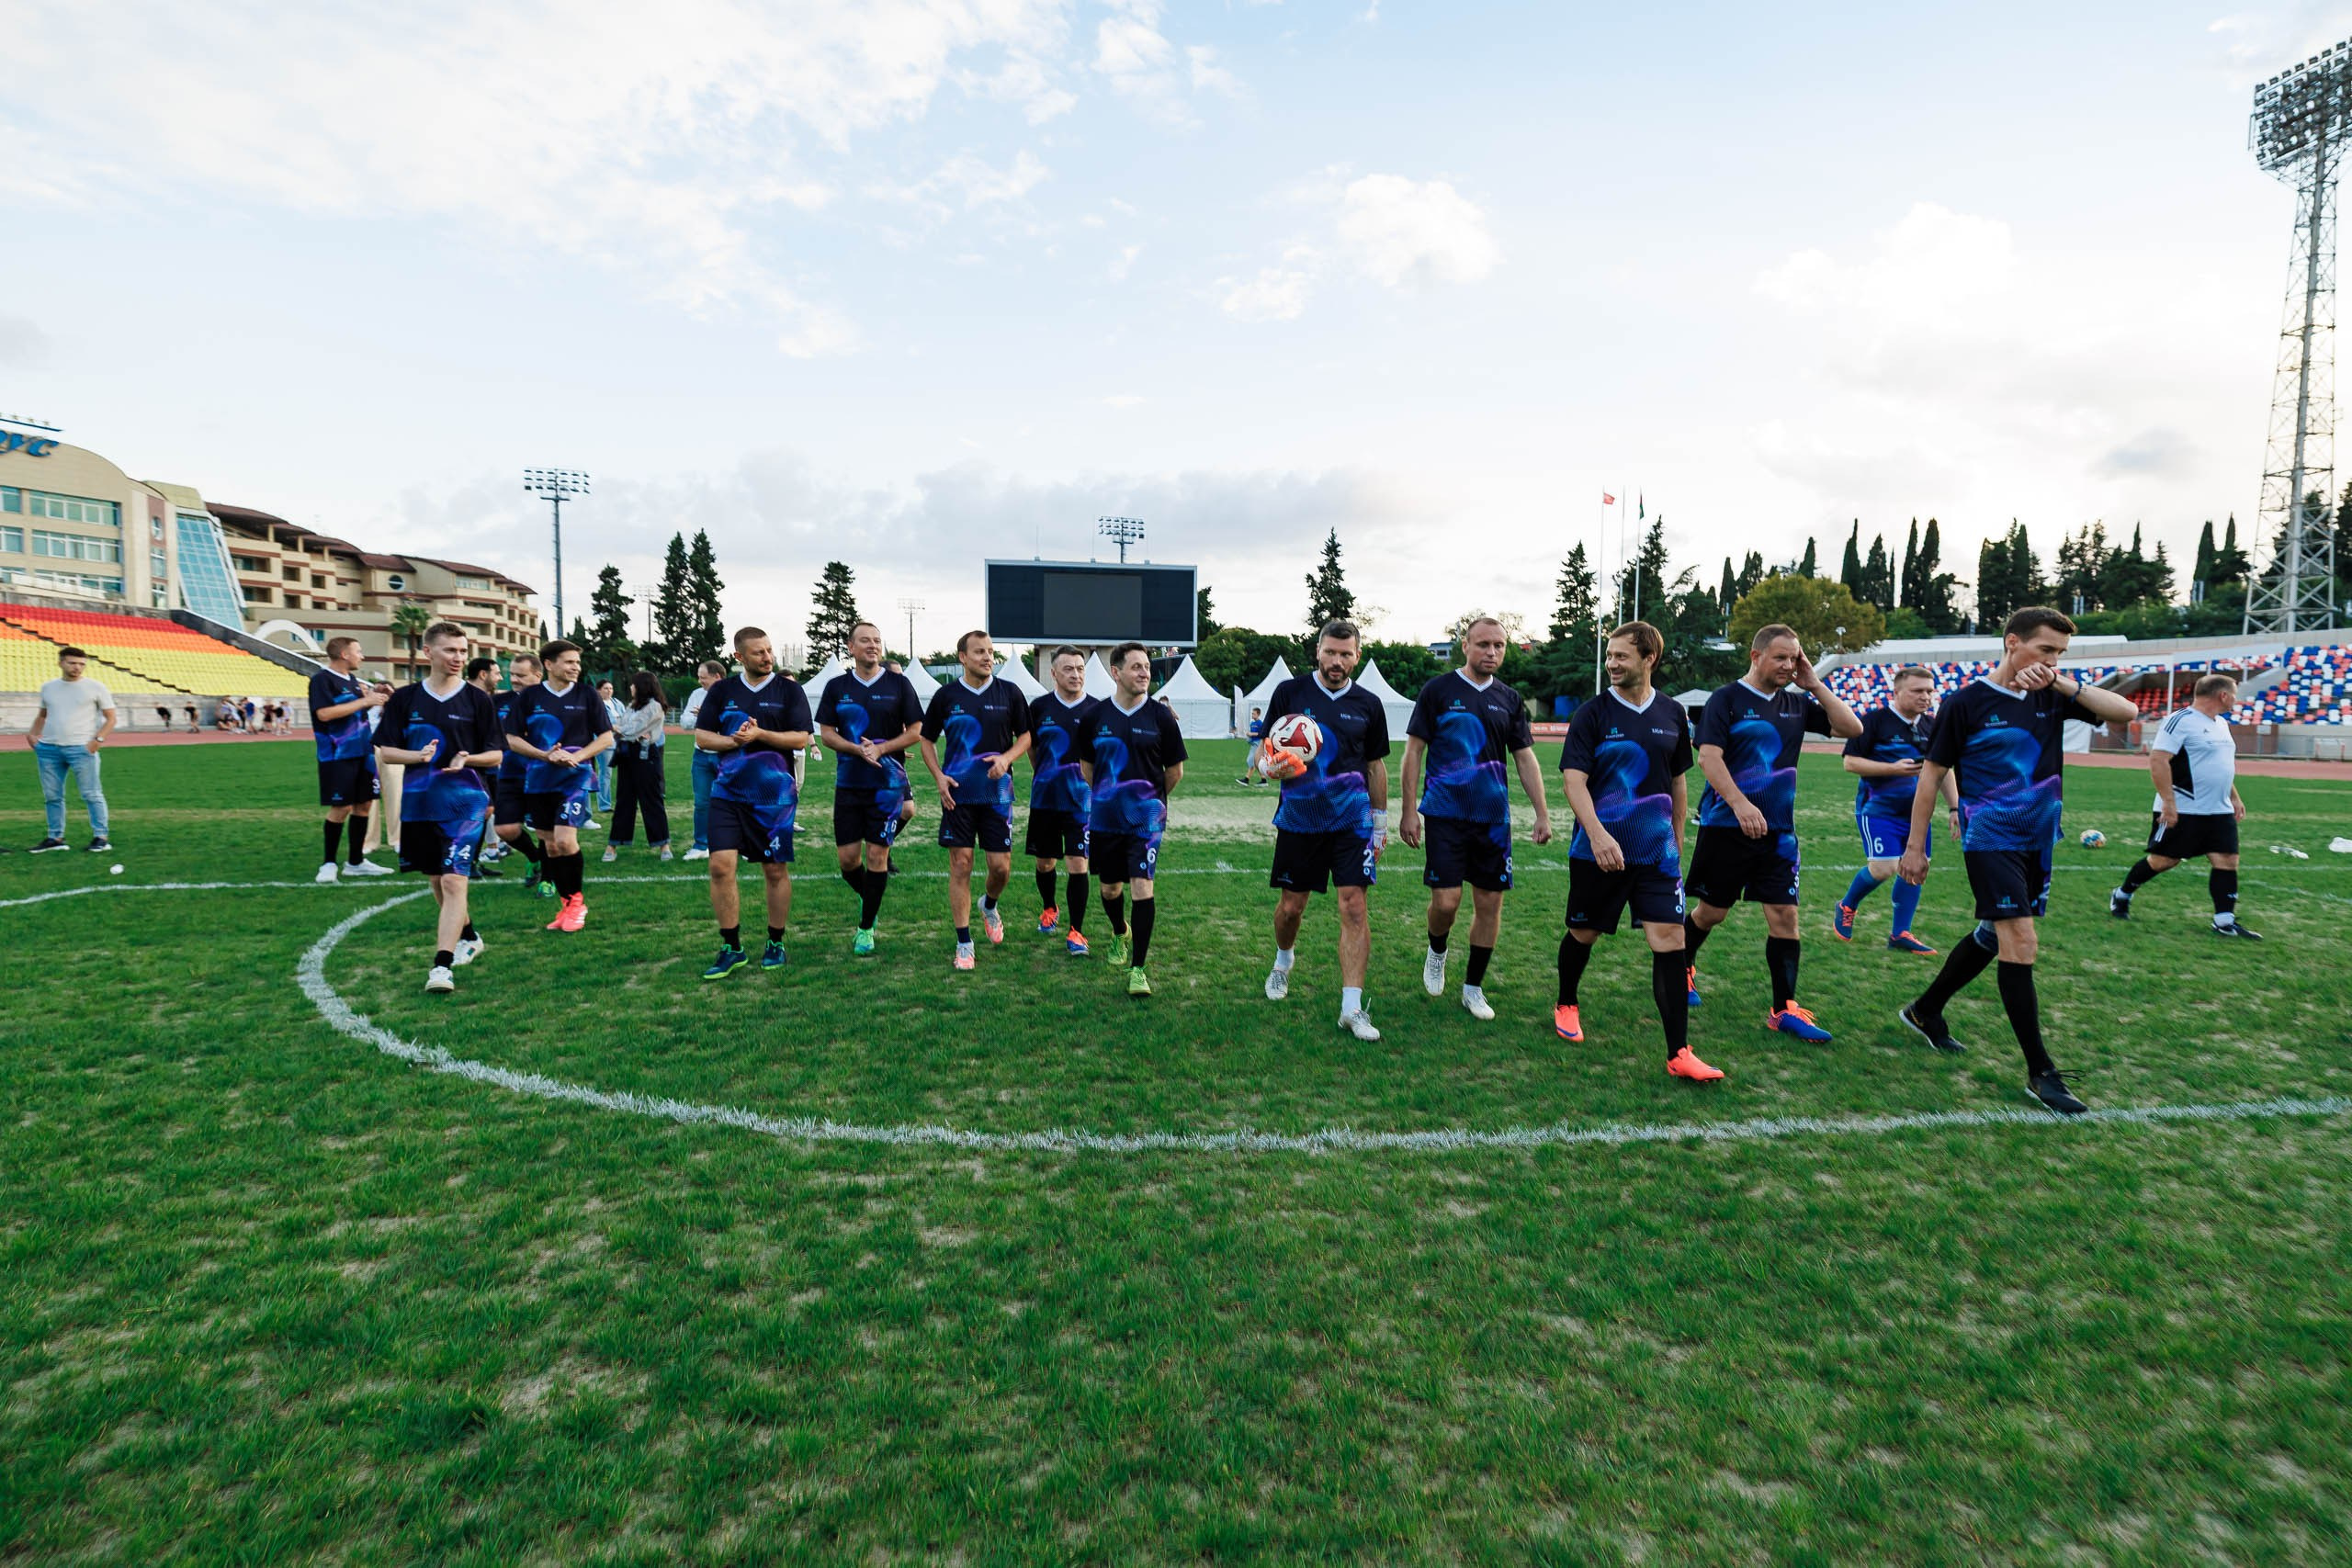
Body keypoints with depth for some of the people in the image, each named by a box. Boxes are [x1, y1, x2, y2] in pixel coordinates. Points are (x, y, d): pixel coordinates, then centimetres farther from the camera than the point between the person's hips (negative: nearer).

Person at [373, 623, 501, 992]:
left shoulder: (477, 699, -1)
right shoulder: (405, 698, 4)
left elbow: (496, 755, 1)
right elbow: (383, 751, 6)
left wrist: (468, 758, -20)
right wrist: (418, 755, -14)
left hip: (465, 804, -4)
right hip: (418, 805, 4)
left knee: (453, 881, -14)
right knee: (436, 881, 17)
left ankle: (442, 966, -15)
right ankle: (468, 938, 39)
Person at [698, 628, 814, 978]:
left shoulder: (788, 689, 1)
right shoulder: (722, 690, 8)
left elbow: (801, 738, -6)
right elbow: (701, 736, 6)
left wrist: (760, 734, -19)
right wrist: (732, 740, -12)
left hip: (775, 795, -2)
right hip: (728, 792, 2)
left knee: (776, 871, 5)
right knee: (721, 866, -7)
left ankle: (775, 944, 21)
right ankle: (731, 949, 5)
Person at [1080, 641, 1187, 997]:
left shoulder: (1160, 716, -5)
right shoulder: (1096, 715, 1)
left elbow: (1175, 771, 4)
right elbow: (1086, 766, 14)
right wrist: (1106, 798, 12)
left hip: (1146, 819, -3)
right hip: (1104, 818, 3)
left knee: (1142, 885, -13)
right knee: (1110, 888, 14)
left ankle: (1138, 968, -5)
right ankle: (1119, 934, 46)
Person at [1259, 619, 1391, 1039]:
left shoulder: (1368, 704, 5)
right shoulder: (1289, 692, 0)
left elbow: (1376, 766, 13)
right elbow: (1262, 749, 0)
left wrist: (1380, 822, 12)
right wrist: (1269, 765, -24)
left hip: (1351, 820, 0)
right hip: (1298, 819, 0)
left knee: (1354, 906, -8)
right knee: (1291, 905, 9)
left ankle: (1352, 1008, -3)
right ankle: (1283, 961, 42)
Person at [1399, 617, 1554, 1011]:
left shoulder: (1509, 700, 10)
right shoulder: (1438, 691, -1)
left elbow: (1525, 759, 12)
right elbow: (1414, 752, -2)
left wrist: (1542, 813, 4)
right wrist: (1409, 811, -7)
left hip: (1493, 817, 4)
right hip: (1445, 814, -4)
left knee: (1490, 902, 4)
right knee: (1446, 900, -8)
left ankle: (1474, 988, 18)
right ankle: (1437, 952, 25)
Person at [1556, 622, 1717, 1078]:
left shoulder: (1672, 715, 6)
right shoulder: (1593, 713, -6)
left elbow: (1678, 782, 16)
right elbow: (1573, 778, -15)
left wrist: (1676, 840, 18)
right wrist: (1597, 833, -27)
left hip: (1656, 852, 3)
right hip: (1597, 850, -2)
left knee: (1669, 941, -6)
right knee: (1584, 934, 11)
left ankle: (1679, 1054, -2)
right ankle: (1566, 1006, 39)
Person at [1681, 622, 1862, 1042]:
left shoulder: (1796, 704, 10)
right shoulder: (1726, 699, -6)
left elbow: (1852, 728, 7)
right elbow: (1708, 757, -16)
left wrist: (1813, 685, 0)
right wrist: (1739, 803, -26)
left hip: (1778, 832, 5)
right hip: (1726, 828, -4)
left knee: (1784, 914, 0)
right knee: (1712, 910, 8)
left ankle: (1785, 1009, 6)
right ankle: (1682, 967, 34)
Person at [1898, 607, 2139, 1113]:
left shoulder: (2052, 696, 5)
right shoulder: (1967, 703, -9)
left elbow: (2126, 712, -5)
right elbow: (1931, 775, -6)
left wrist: (2064, 683, -16)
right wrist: (1915, 846, -6)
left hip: (2038, 843, 7)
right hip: (1992, 840, -7)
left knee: (1992, 937, 16)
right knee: (2021, 944, -11)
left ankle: (1925, 1012, 35)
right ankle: (2040, 1072, -3)